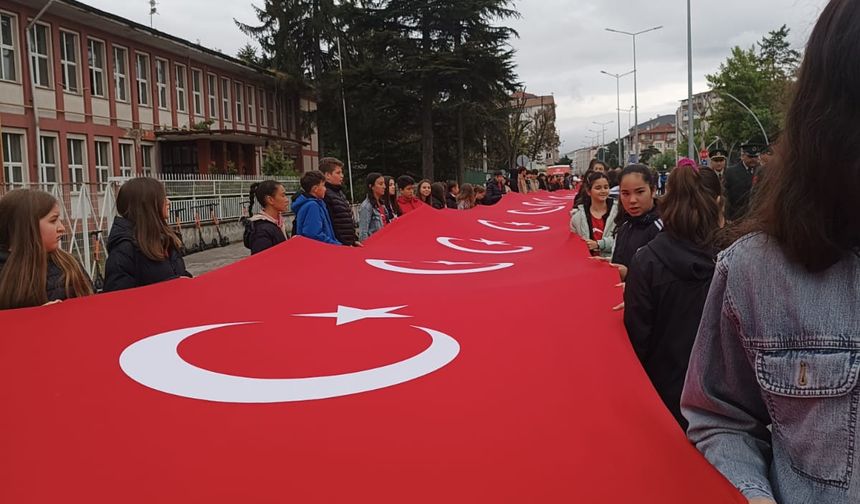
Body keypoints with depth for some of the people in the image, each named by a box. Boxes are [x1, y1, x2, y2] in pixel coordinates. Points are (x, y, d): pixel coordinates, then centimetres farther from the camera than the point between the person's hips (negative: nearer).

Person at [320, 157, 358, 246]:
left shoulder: (340, 192, 17)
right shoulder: (325, 195, -15)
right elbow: (330, 224, -19)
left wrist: (355, 240, 16)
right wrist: (344, 244, -17)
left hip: (349, 244, 9)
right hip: (339, 245, -9)